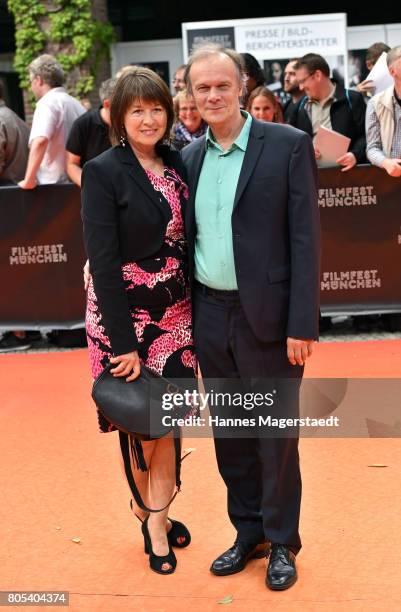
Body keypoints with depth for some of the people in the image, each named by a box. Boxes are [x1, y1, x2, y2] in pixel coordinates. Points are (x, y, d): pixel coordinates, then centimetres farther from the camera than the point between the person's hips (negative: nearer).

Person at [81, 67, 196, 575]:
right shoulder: (103, 172, -11)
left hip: (175, 309, 5)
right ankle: (147, 505, 30)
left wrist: (195, 309, 5)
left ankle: (157, 517, 18)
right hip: (125, 310, -4)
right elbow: (103, 261, -15)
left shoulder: (176, 162, 5)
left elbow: (187, 237, 11)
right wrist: (123, 341, -17)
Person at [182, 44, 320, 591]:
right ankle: (248, 532, 31)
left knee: (276, 435, 6)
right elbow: (185, 238, 12)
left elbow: (306, 239, -10)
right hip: (210, 315, 5)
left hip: (268, 315, -5)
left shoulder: (289, 146, -7)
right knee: (229, 434, 14)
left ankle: (282, 543, 24)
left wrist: (302, 324, -14)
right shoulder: (190, 156, 8)